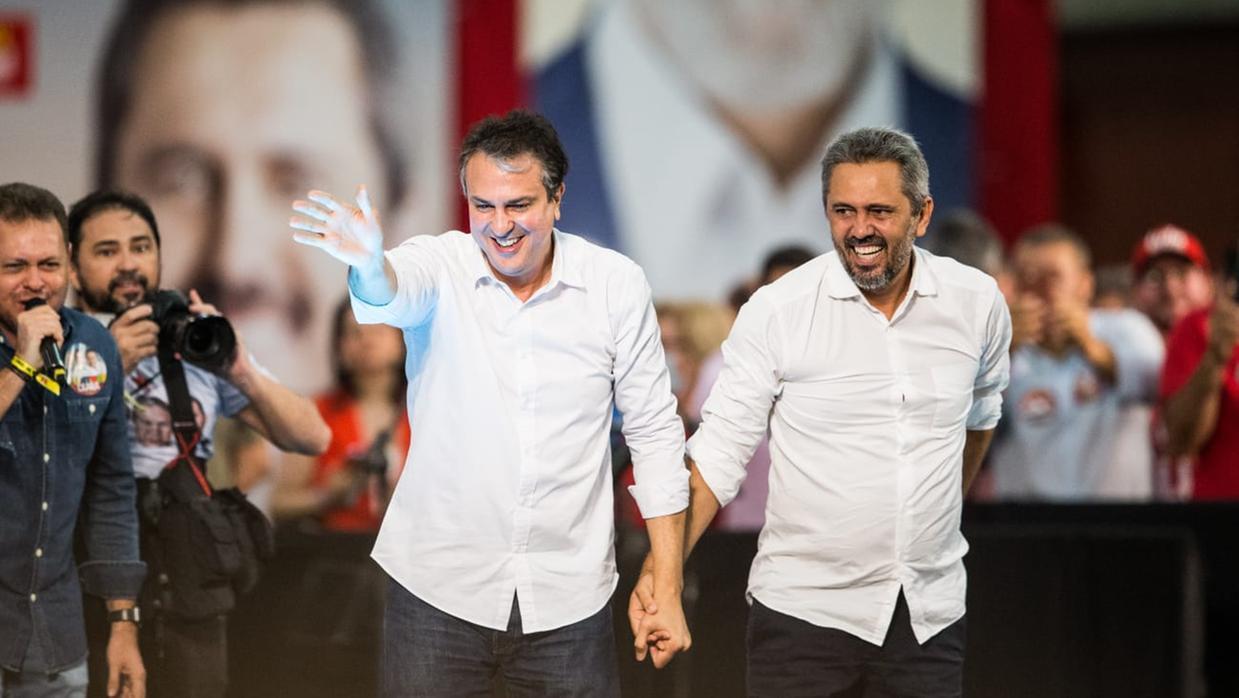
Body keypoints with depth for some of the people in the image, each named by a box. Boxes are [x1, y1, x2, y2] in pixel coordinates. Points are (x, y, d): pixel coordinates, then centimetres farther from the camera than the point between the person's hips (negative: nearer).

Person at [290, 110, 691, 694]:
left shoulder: (616, 285, -3)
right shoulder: (439, 265, -6)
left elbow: (654, 434, 2)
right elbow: (392, 292, -29)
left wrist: (667, 593, 0)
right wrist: (369, 265, -55)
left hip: (568, 601, 1)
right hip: (438, 591, -1)